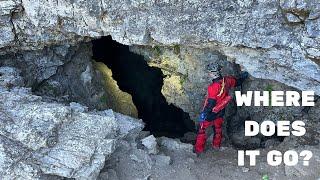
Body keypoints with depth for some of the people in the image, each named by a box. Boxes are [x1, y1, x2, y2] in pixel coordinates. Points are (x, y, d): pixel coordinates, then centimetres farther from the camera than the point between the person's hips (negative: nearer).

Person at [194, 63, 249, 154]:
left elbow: (211, 103, -29)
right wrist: (242, 77, 29)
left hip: (212, 112, -7)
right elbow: (237, 82, 10)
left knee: (201, 129, 9)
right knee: (218, 128, 26)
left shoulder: (213, 87, -31)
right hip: (220, 112, 7)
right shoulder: (226, 80, -10)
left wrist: (204, 113, -22)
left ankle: (198, 149, 17)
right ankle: (216, 146, 44)